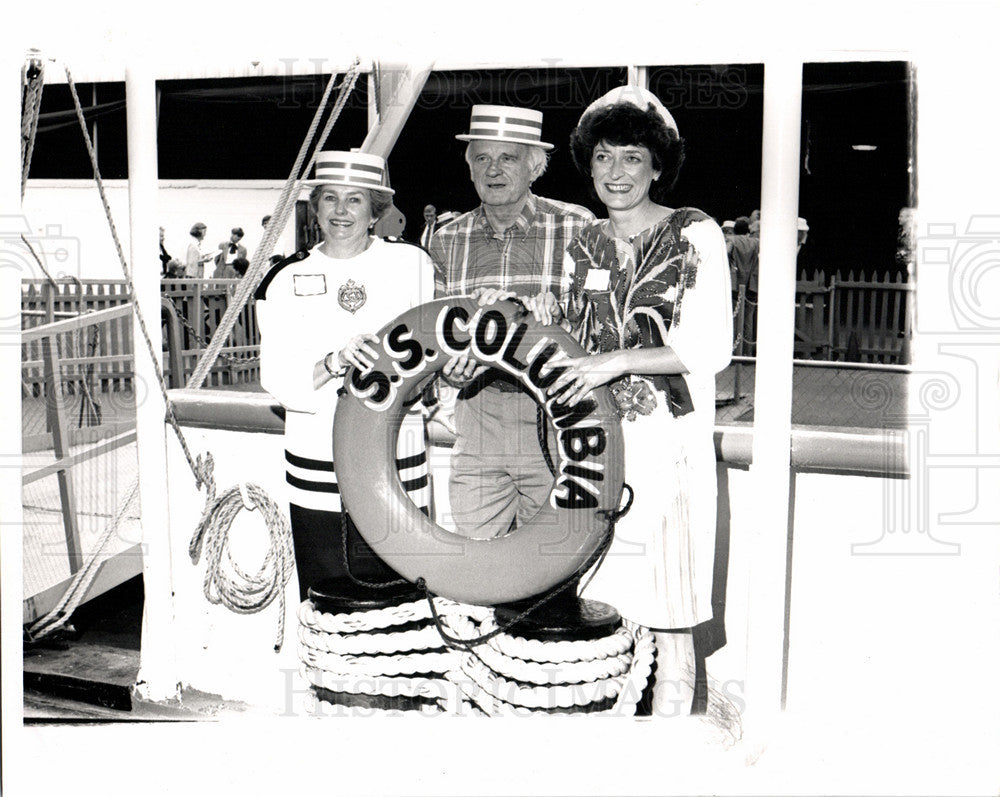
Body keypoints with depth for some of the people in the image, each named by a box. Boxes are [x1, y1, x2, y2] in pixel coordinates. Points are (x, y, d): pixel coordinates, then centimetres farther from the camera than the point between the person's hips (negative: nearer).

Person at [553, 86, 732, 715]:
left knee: (668, 616, 1)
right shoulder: (582, 247, 14)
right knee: (596, 608, 5)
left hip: (670, 448, -4)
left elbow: (713, 348, -8)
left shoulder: (695, 236, 0)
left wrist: (618, 361, -17)